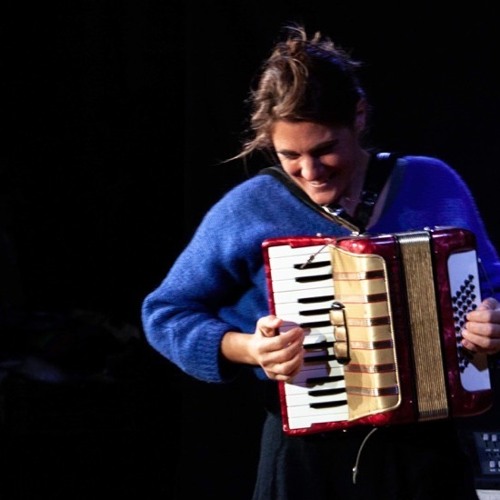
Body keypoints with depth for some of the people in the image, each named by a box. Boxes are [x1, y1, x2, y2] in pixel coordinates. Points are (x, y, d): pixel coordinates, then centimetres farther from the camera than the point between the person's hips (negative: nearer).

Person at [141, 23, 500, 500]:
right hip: (307, 454, -2)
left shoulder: (434, 185, 2)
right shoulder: (248, 209, -3)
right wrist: (246, 348, -13)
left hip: (425, 445, 2)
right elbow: (165, 313, 4)